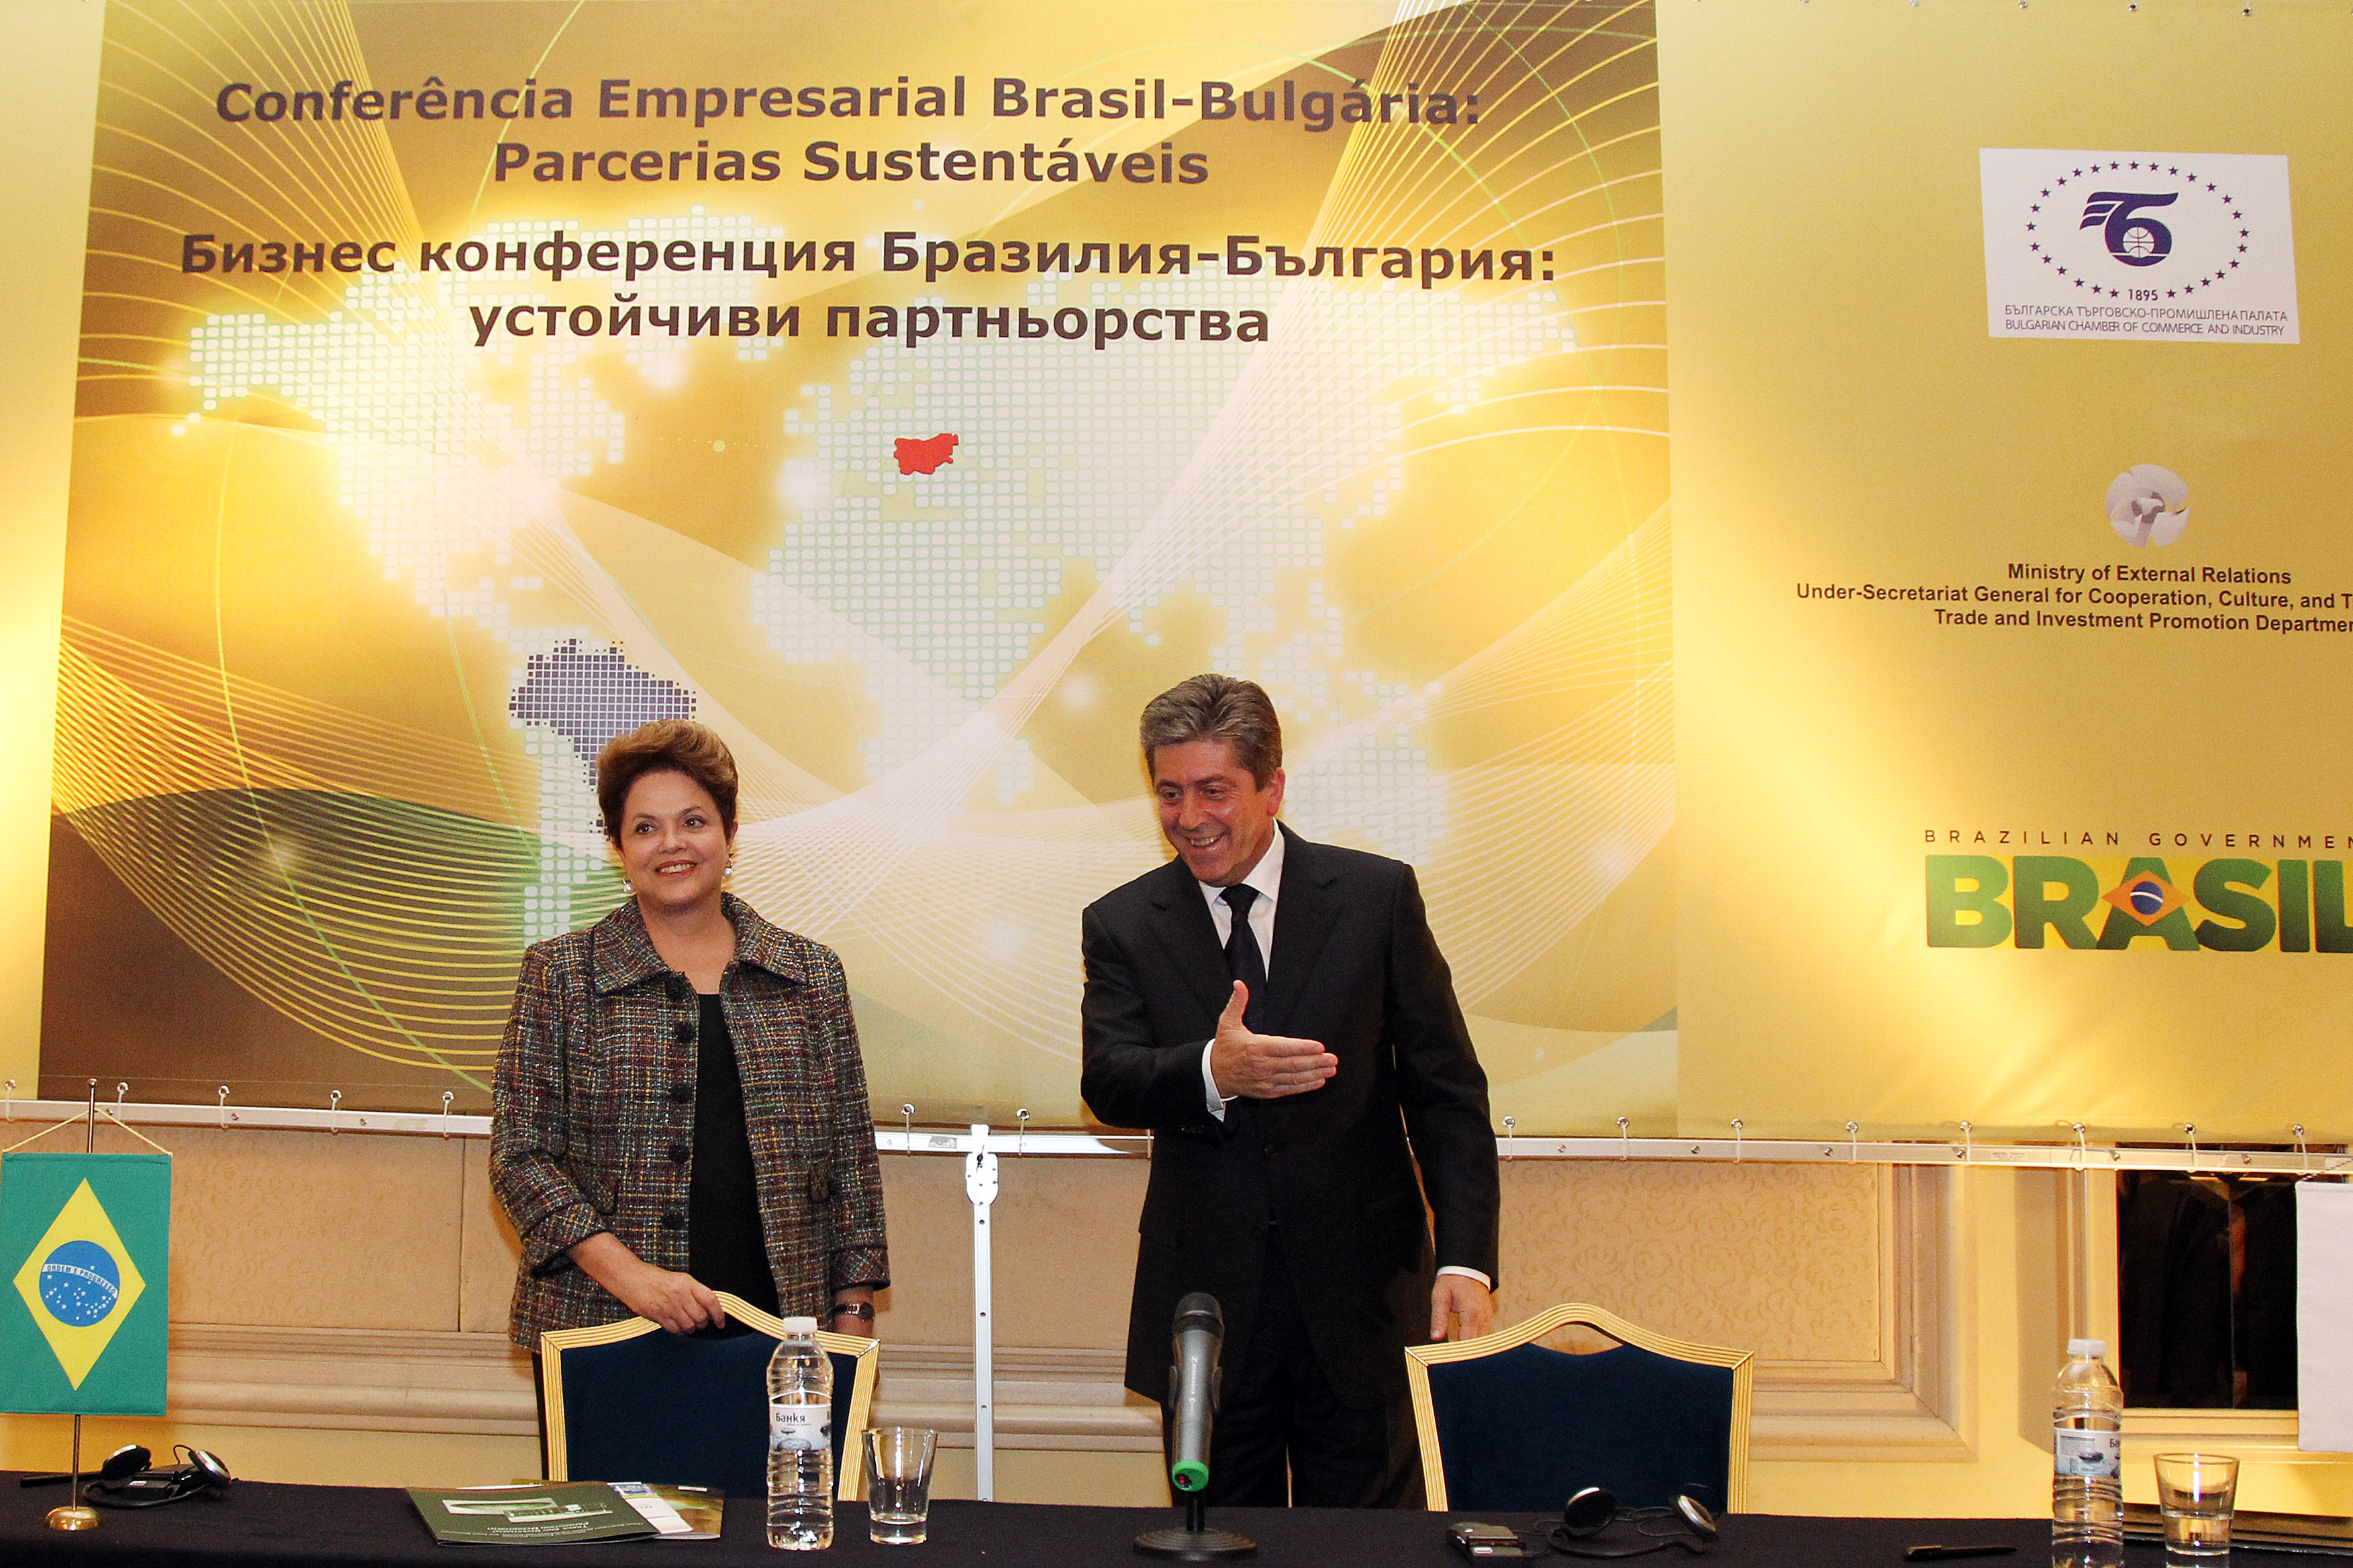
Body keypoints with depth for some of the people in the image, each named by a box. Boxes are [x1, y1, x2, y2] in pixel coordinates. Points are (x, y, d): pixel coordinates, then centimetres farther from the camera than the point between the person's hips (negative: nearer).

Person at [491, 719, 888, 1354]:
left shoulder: (812, 974, 8)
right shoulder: (560, 974, 3)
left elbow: (850, 1158, 10)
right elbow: (520, 1154, -2)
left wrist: (853, 1313, 3)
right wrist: (629, 1275, -14)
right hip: (602, 1326, -1)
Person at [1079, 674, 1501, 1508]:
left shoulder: (1378, 896, 1)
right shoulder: (1122, 924, 4)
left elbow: (1446, 1089, 1)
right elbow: (1106, 1082, -10)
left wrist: (1465, 1258, -9)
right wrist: (1212, 1073, -31)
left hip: (1360, 1295, -1)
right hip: (1207, 1305, 1)